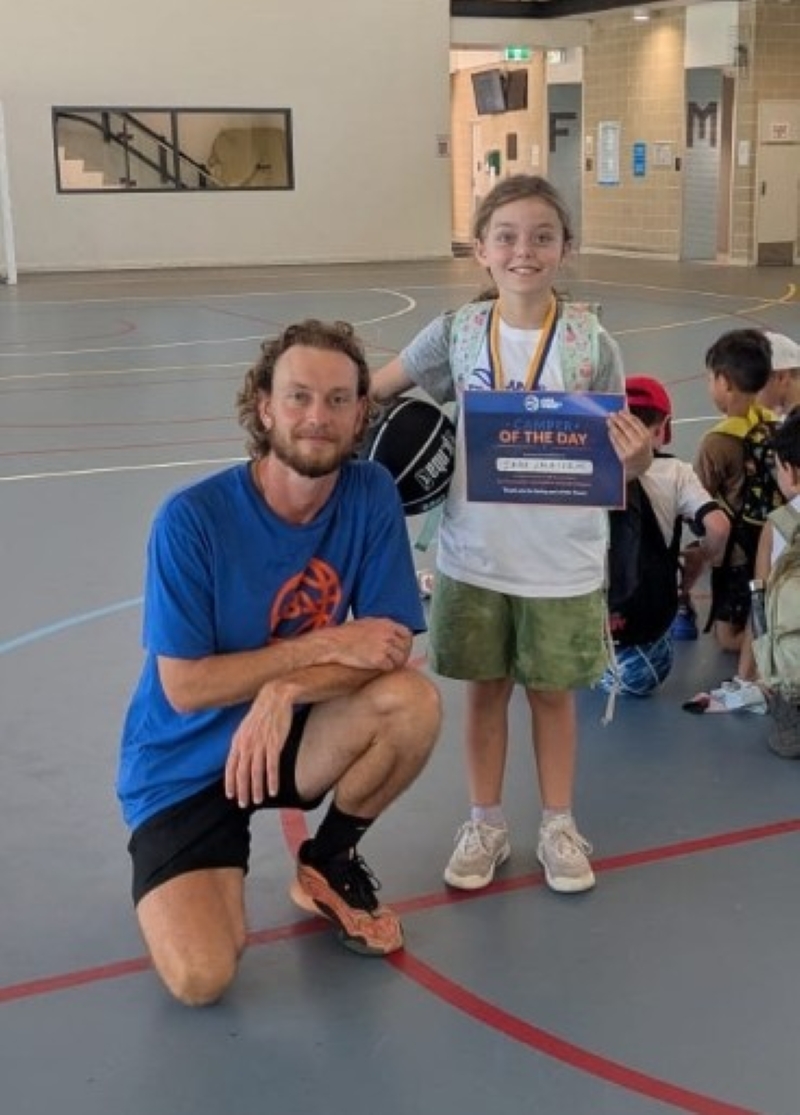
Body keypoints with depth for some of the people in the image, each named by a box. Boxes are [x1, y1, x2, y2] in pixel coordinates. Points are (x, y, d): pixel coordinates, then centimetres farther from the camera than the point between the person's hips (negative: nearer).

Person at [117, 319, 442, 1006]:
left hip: (291, 737, 4)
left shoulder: (371, 495, -11)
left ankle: (329, 862, 2)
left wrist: (286, 690, -30)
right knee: (202, 979, -22)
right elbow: (185, 687, -20)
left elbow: (388, 648, -14)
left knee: (414, 702, -27)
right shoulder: (193, 519, -21)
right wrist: (324, 645, -24)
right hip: (184, 764, -3)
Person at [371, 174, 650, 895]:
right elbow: (371, 394, 7)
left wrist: (635, 454, -24)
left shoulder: (591, 343, -9)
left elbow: (616, 451, -2)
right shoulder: (457, 334, -6)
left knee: (552, 692, 14)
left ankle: (559, 825, 33)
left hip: (563, 559, -1)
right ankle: (486, 825, 32)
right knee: (485, 690, 15)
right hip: (475, 555, 1)